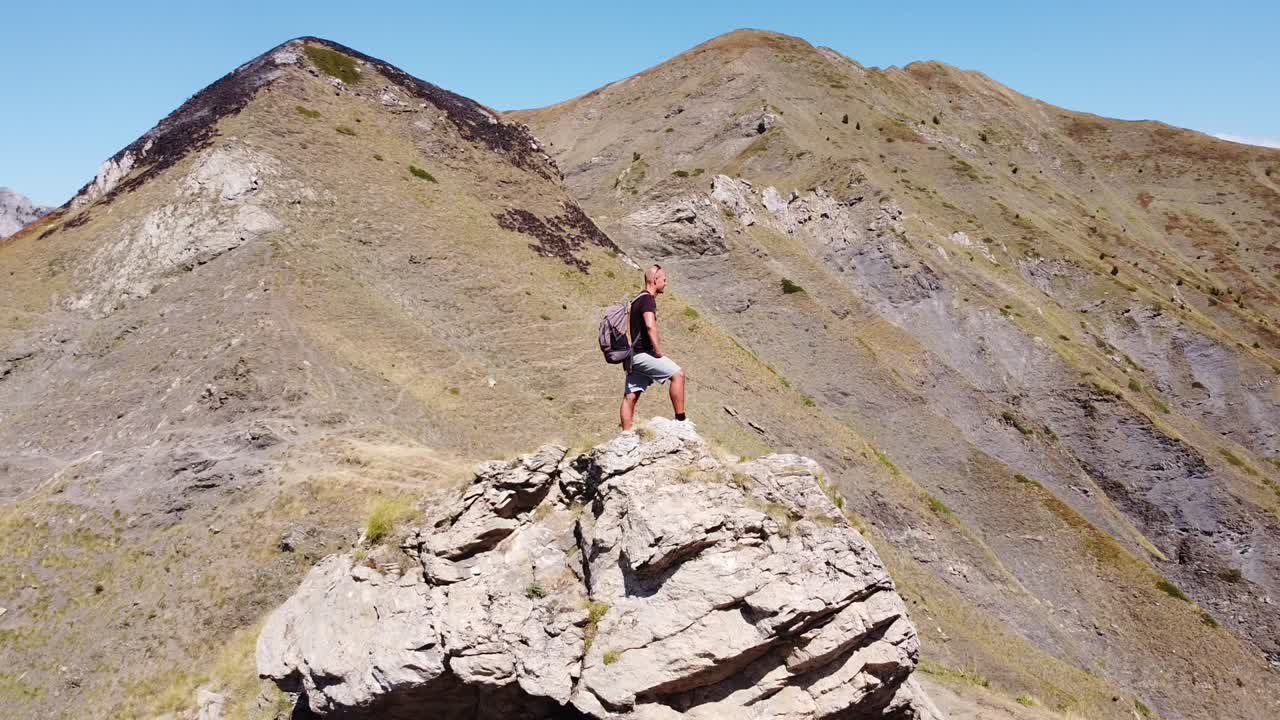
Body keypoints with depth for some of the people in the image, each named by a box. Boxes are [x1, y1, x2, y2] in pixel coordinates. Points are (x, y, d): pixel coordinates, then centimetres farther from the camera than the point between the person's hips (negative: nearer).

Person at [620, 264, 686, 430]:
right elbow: (650, 326, -25)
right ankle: (680, 421, -10)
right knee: (678, 374, -11)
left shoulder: (639, 299, 21)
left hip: (635, 354, 10)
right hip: (643, 353, -10)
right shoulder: (648, 299, -11)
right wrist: (659, 352, -20)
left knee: (630, 397, 7)